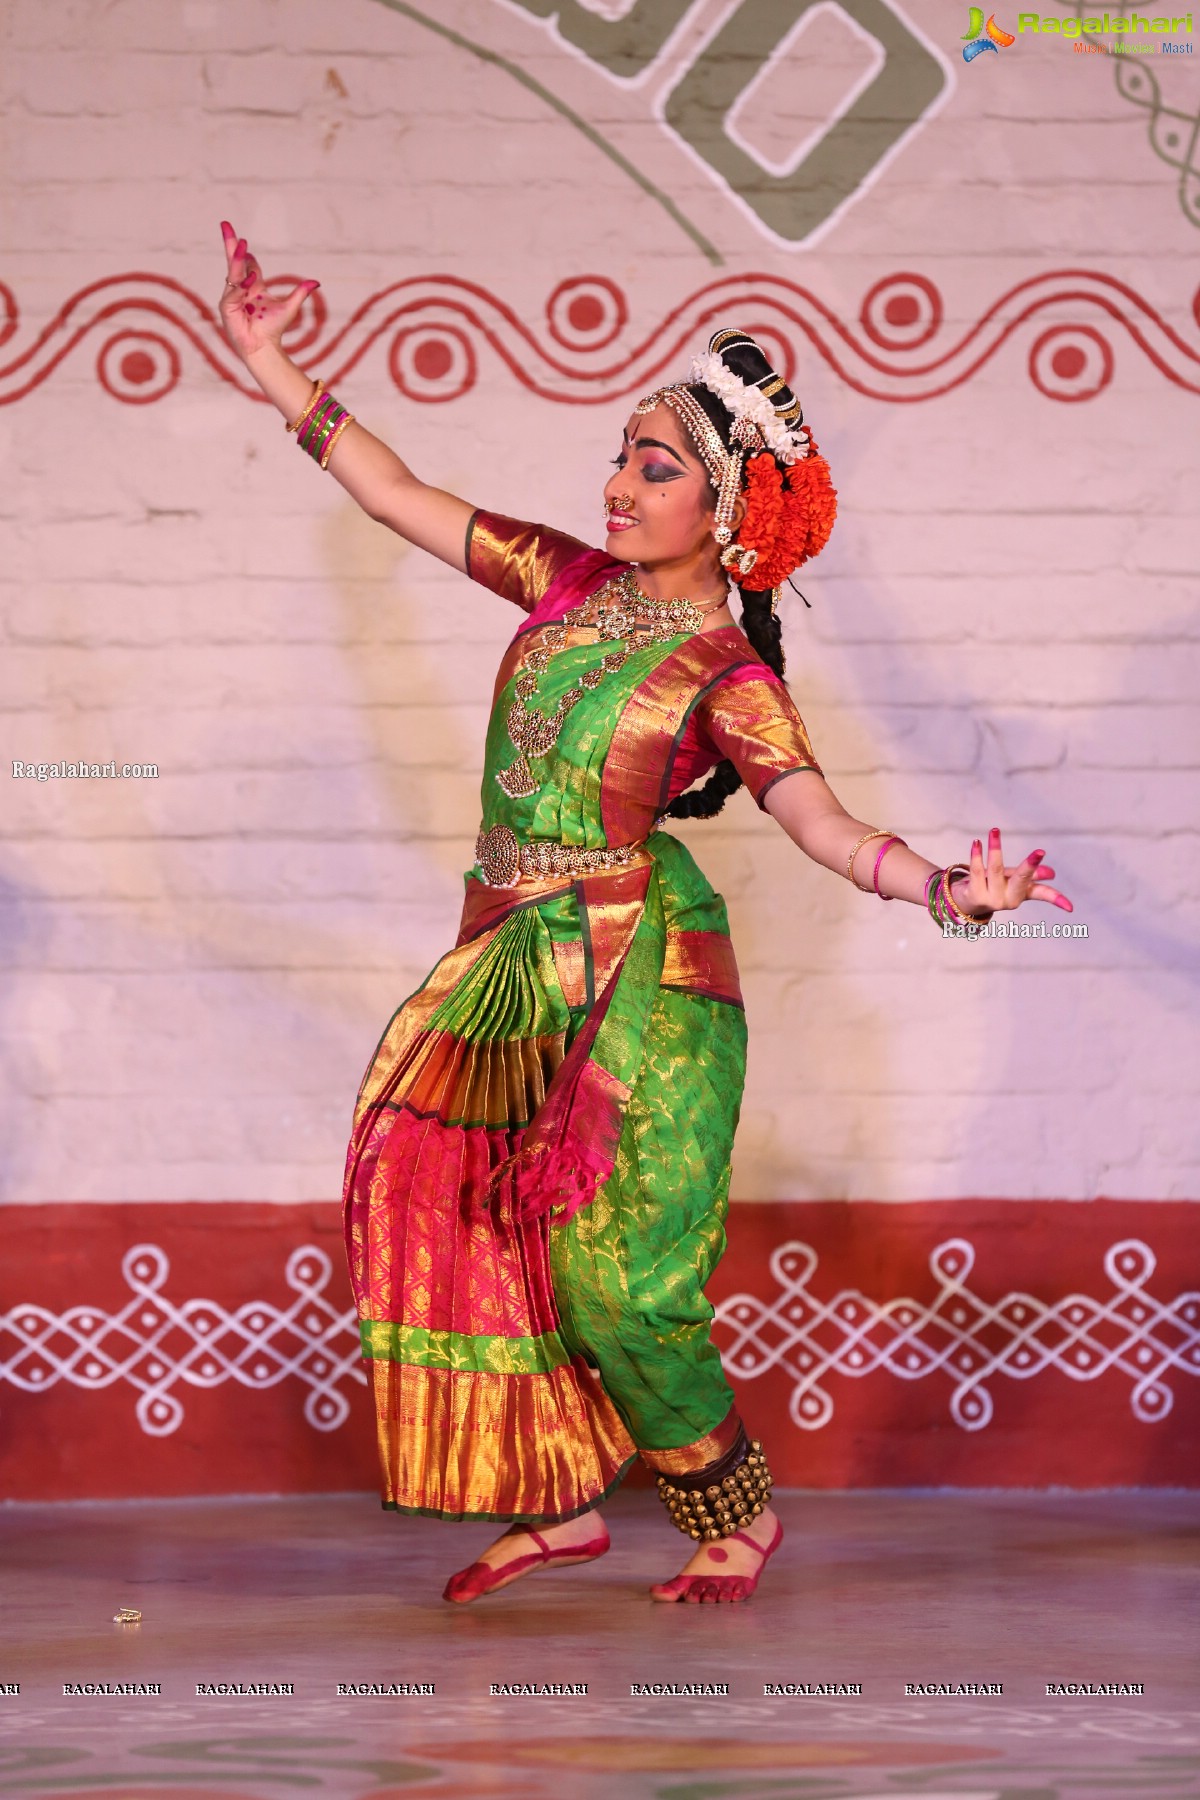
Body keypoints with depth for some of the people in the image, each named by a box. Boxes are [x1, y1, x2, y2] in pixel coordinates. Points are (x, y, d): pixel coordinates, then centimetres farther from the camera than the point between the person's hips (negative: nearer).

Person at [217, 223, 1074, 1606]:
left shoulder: (725, 674, -10)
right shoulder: (568, 582, 6)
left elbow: (822, 823, -19)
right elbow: (400, 498, 12)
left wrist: (947, 888, -37)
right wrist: (273, 370, 11)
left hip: (635, 985, -6)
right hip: (513, 973, 6)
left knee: (609, 1273, -7)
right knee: (480, 1227, 5)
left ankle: (741, 1514, 14)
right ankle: (559, 1506, 20)